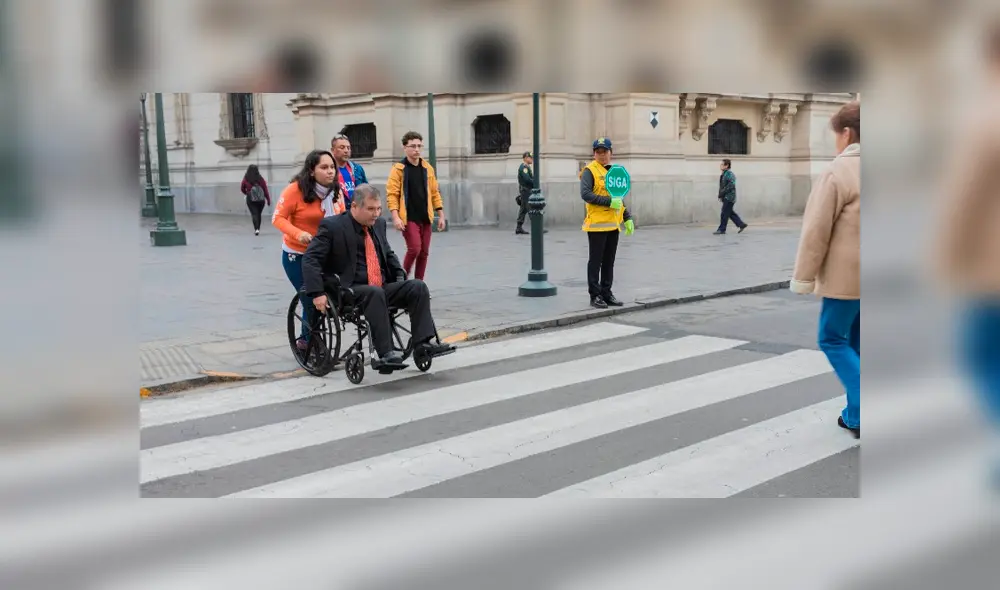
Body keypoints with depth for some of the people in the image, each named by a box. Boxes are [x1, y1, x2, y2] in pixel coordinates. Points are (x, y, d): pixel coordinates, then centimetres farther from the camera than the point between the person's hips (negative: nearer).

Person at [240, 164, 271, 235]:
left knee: (254, 214, -3)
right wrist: (268, 200, 3)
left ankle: (256, 229, -21)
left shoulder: (246, 179, -4)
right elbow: (265, 190, -4)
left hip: (251, 199, -1)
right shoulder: (260, 179, -5)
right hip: (261, 200, 1)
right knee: (258, 214, 15)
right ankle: (258, 229, 20)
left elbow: (242, 189, 8)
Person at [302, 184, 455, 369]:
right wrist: (317, 293, -22)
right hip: (350, 291, -6)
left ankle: (423, 342, -21)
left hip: (383, 287, 7)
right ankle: (385, 354, -39)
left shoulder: (379, 223, 14)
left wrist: (400, 276, 10)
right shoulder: (332, 226, -6)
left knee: (418, 286, -14)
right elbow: (310, 259, -11)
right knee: (375, 293, -36)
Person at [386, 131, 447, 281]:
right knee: (414, 248, -15)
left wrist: (441, 215, 10)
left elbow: (434, 193, 15)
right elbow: (392, 194, -9)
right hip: (408, 218, -5)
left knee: (424, 252, 6)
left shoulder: (427, 168, 10)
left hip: (425, 218, 5)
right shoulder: (398, 168, -5)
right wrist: (395, 217, -19)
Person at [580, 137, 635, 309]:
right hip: (597, 224, -7)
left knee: (609, 262, 11)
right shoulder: (590, 171, -5)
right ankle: (595, 295, 6)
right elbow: (585, 194, -17)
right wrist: (608, 202, -21)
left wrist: (628, 218, 16)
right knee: (595, 261, 0)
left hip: (613, 224, 7)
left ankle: (607, 293, 19)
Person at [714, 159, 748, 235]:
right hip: (726, 197, 10)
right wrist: (721, 195, 9)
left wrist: (722, 193, -21)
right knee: (730, 213, 13)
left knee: (725, 213, -7)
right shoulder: (724, 174, 15)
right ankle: (741, 224, 20)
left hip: (729, 197, -10)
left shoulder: (730, 174, -14)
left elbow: (731, 185, -24)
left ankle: (722, 229, -3)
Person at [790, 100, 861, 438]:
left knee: (833, 340, 5)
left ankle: (861, 412, -5)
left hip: (847, 275, -7)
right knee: (855, 341, 16)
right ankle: (856, 414, 18)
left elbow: (816, 231, -14)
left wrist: (804, 277, -7)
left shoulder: (839, 172, -14)